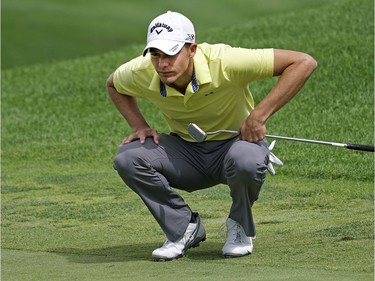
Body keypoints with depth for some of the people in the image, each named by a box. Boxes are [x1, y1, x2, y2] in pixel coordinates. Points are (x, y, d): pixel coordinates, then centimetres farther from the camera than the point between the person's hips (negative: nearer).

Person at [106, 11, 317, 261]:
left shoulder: (223, 62, -31)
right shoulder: (141, 73, -18)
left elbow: (304, 62, -30)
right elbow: (113, 84, 10)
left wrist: (259, 116, -32)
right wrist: (140, 126, -6)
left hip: (235, 142, -3)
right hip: (186, 150, 4)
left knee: (246, 160, -40)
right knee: (128, 158, -23)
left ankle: (240, 227, -6)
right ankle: (185, 228, -2)